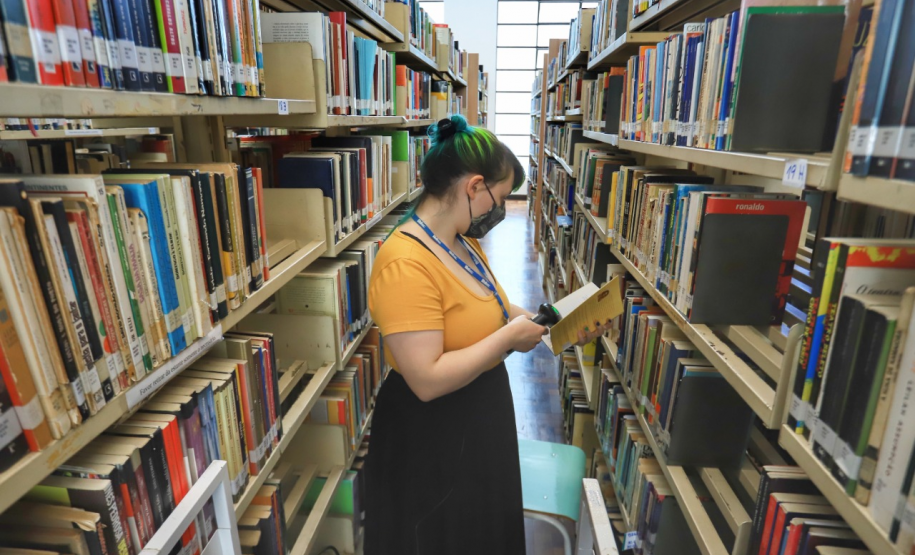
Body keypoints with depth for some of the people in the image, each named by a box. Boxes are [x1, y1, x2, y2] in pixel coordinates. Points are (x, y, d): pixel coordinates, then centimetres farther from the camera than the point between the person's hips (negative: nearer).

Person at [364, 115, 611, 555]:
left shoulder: (464, 243, 1)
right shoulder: (405, 264, -30)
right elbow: (428, 380, -32)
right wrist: (509, 337, -25)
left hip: (478, 422, 9)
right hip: (430, 442, -8)